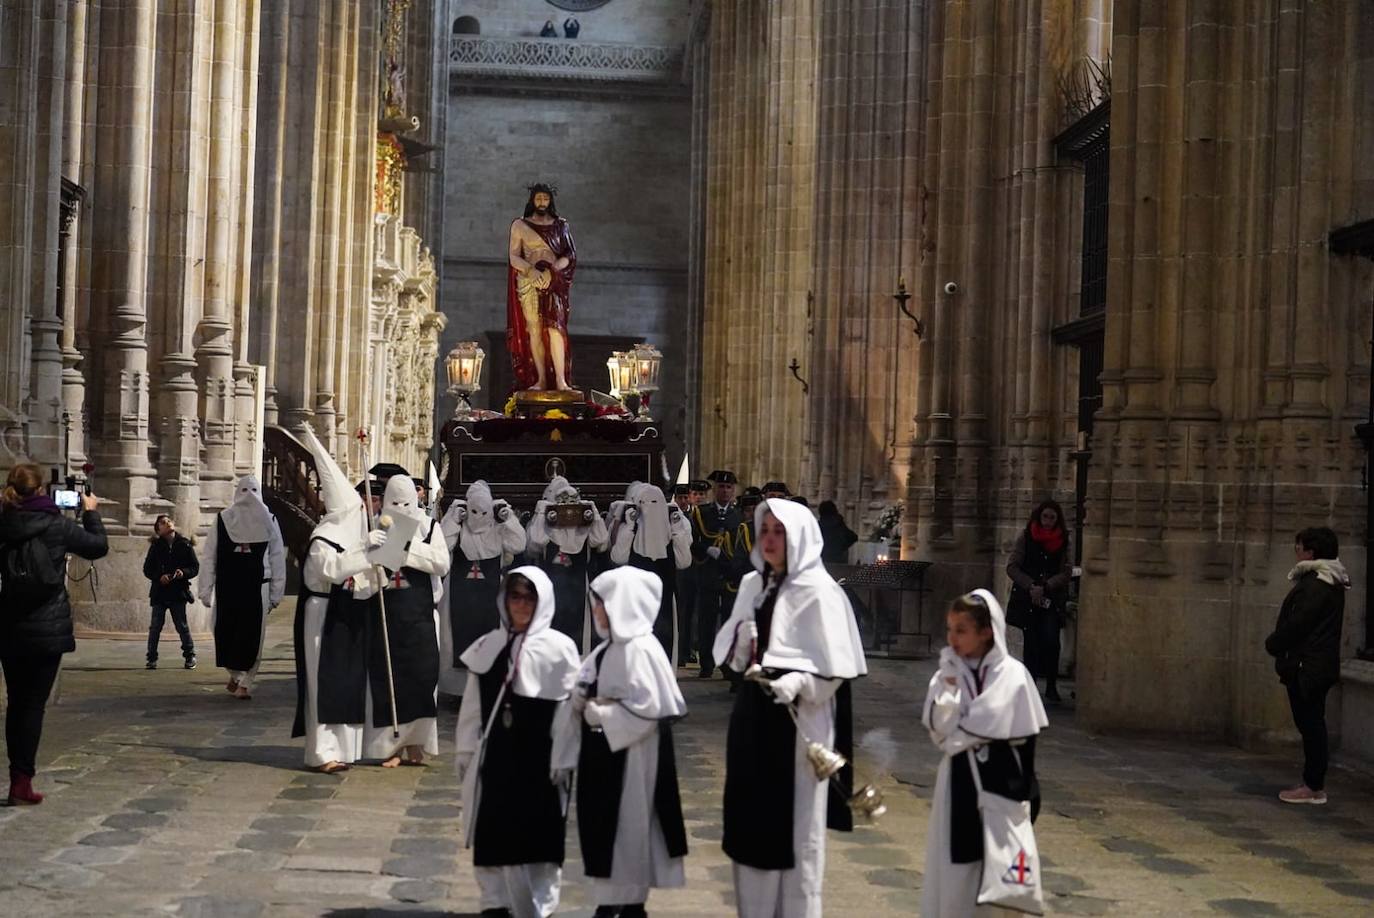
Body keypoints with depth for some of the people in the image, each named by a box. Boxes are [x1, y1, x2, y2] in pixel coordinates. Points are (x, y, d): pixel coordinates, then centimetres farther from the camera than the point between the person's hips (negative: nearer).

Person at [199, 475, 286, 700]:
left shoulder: (268, 520, 3)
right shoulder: (222, 519, 3)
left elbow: (277, 558, 3)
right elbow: (210, 557, 3)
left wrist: (276, 592, 0)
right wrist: (206, 590, 0)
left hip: (257, 587, -1)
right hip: (227, 587, 1)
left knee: (252, 635, -3)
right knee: (226, 633, 6)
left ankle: (246, 682, 4)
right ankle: (235, 675, 26)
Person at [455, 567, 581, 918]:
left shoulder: (559, 648, -5)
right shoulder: (487, 647, 6)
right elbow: (473, 706, 9)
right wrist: (464, 753, 9)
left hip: (539, 758, -3)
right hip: (494, 756, 3)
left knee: (536, 834, 2)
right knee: (494, 834, 9)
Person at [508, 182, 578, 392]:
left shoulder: (560, 225, 12)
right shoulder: (519, 225, 10)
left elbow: (569, 256, 6)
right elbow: (514, 257, 3)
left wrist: (551, 271, -11)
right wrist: (531, 270, -16)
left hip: (554, 282, 0)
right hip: (528, 283, 0)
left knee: (555, 327, -15)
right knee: (534, 329, -6)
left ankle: (561, 380, -20)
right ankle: (541, 379, -5)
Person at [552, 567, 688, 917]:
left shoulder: (640, 650, -16)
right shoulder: (605, 650, 11)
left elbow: (648, 708, -24)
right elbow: (580, 702, 13)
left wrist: (599, 714, -15)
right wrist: (565, 756, 12)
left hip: (629, 758, -9)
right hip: (600, 755, 9)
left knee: (629, 832, 2)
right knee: (599, 830, 13)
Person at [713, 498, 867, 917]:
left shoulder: (818, 592, -10)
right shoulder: (752, 584, 10)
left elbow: (835, 666, -14)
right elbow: (733, 651, 15)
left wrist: (796, 683, -29)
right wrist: (743, 646, -6)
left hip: (797, 721, -7)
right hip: (753, 714, 7)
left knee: (794, 827, 2)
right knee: (753, 820, 12)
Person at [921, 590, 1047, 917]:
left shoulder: (1011, 674, -7)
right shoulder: (947, 673, 3)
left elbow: (1023, 738, -7)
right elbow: (938, 727, -5)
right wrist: (950, 686, -13)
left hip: (998, 778, -3)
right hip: (959, 777, 3)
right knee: (954, 862, 7)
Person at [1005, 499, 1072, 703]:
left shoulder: (1063, 541, 4)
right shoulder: (1026, 537, 1)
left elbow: (1066, 572, 0)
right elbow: (1012, 567, -2)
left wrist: (1045, 587, -13)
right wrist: (1031, 586, -13)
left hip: (1052, 599, 0)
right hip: (1027, 598, 0)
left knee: (1051, 640, -13)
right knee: (1032, 642, 3)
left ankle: (1051, 687, -1)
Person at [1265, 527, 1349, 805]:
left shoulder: (1315, 585, -19)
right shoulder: (1330, 582, 13)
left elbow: (1296, 624, -20)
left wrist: (1273, 644, -4)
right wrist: (1278, 643, 11)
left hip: (1306, 666, -10)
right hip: (1320, 664, 10)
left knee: (1310, 724, -4)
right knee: (1312, 724, 14)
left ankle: (1314, 787, 0)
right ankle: (1314, 783, 20)